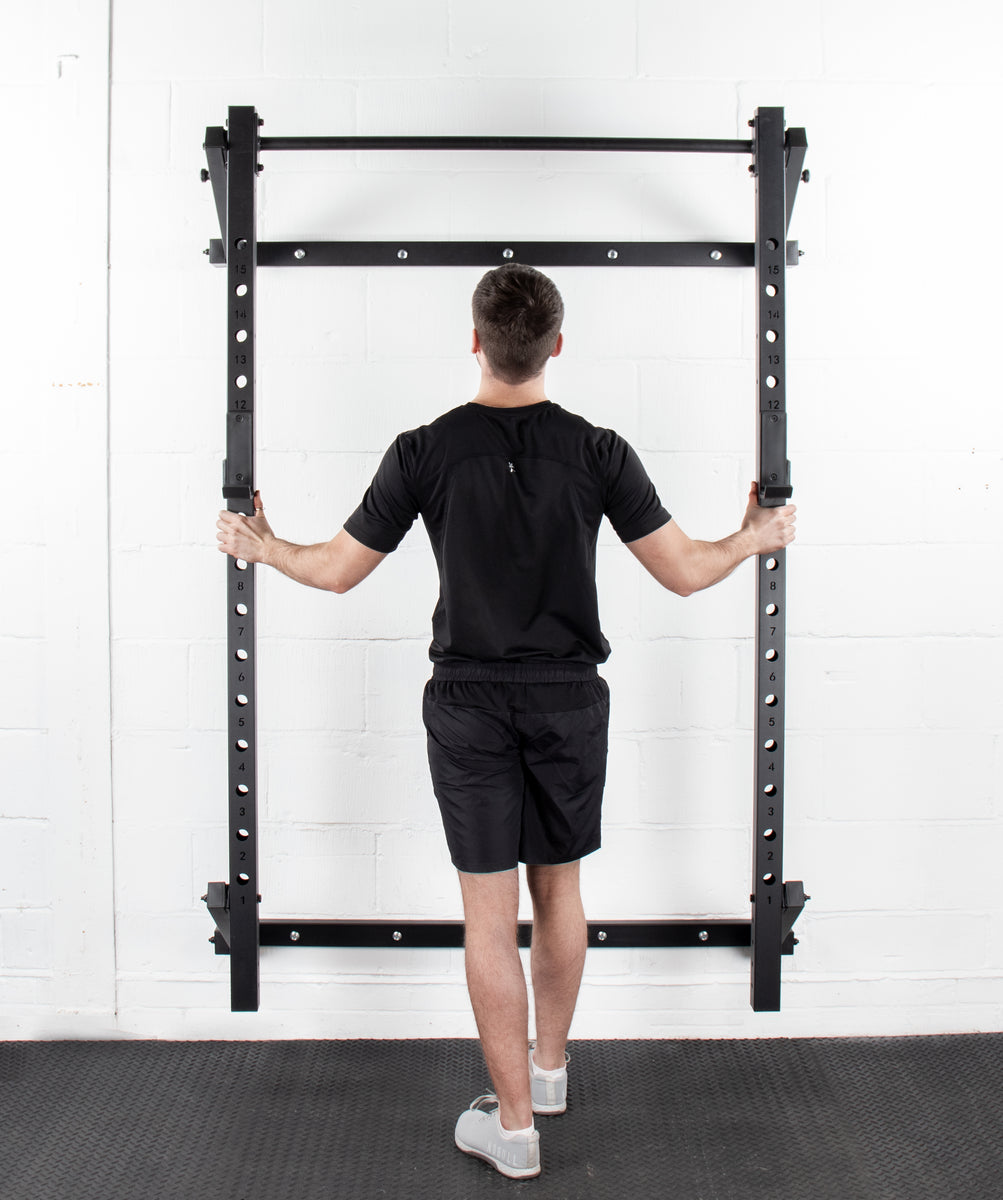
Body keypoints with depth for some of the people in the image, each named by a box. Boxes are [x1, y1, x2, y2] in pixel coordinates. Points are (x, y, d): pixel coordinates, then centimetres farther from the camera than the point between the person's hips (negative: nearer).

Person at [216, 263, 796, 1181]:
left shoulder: (426, 451, -9)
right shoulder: (598, 452, -6)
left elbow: (338, 570, -1)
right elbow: (686, 571, -4)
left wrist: (260, 547, 19)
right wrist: (756, 538, 17)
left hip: (470, 704, -2)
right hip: (570, 699, 2)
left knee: (490, 914, 4)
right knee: (560, 889, 20)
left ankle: (513, 1123, 13)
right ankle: (549, 1068, 37)